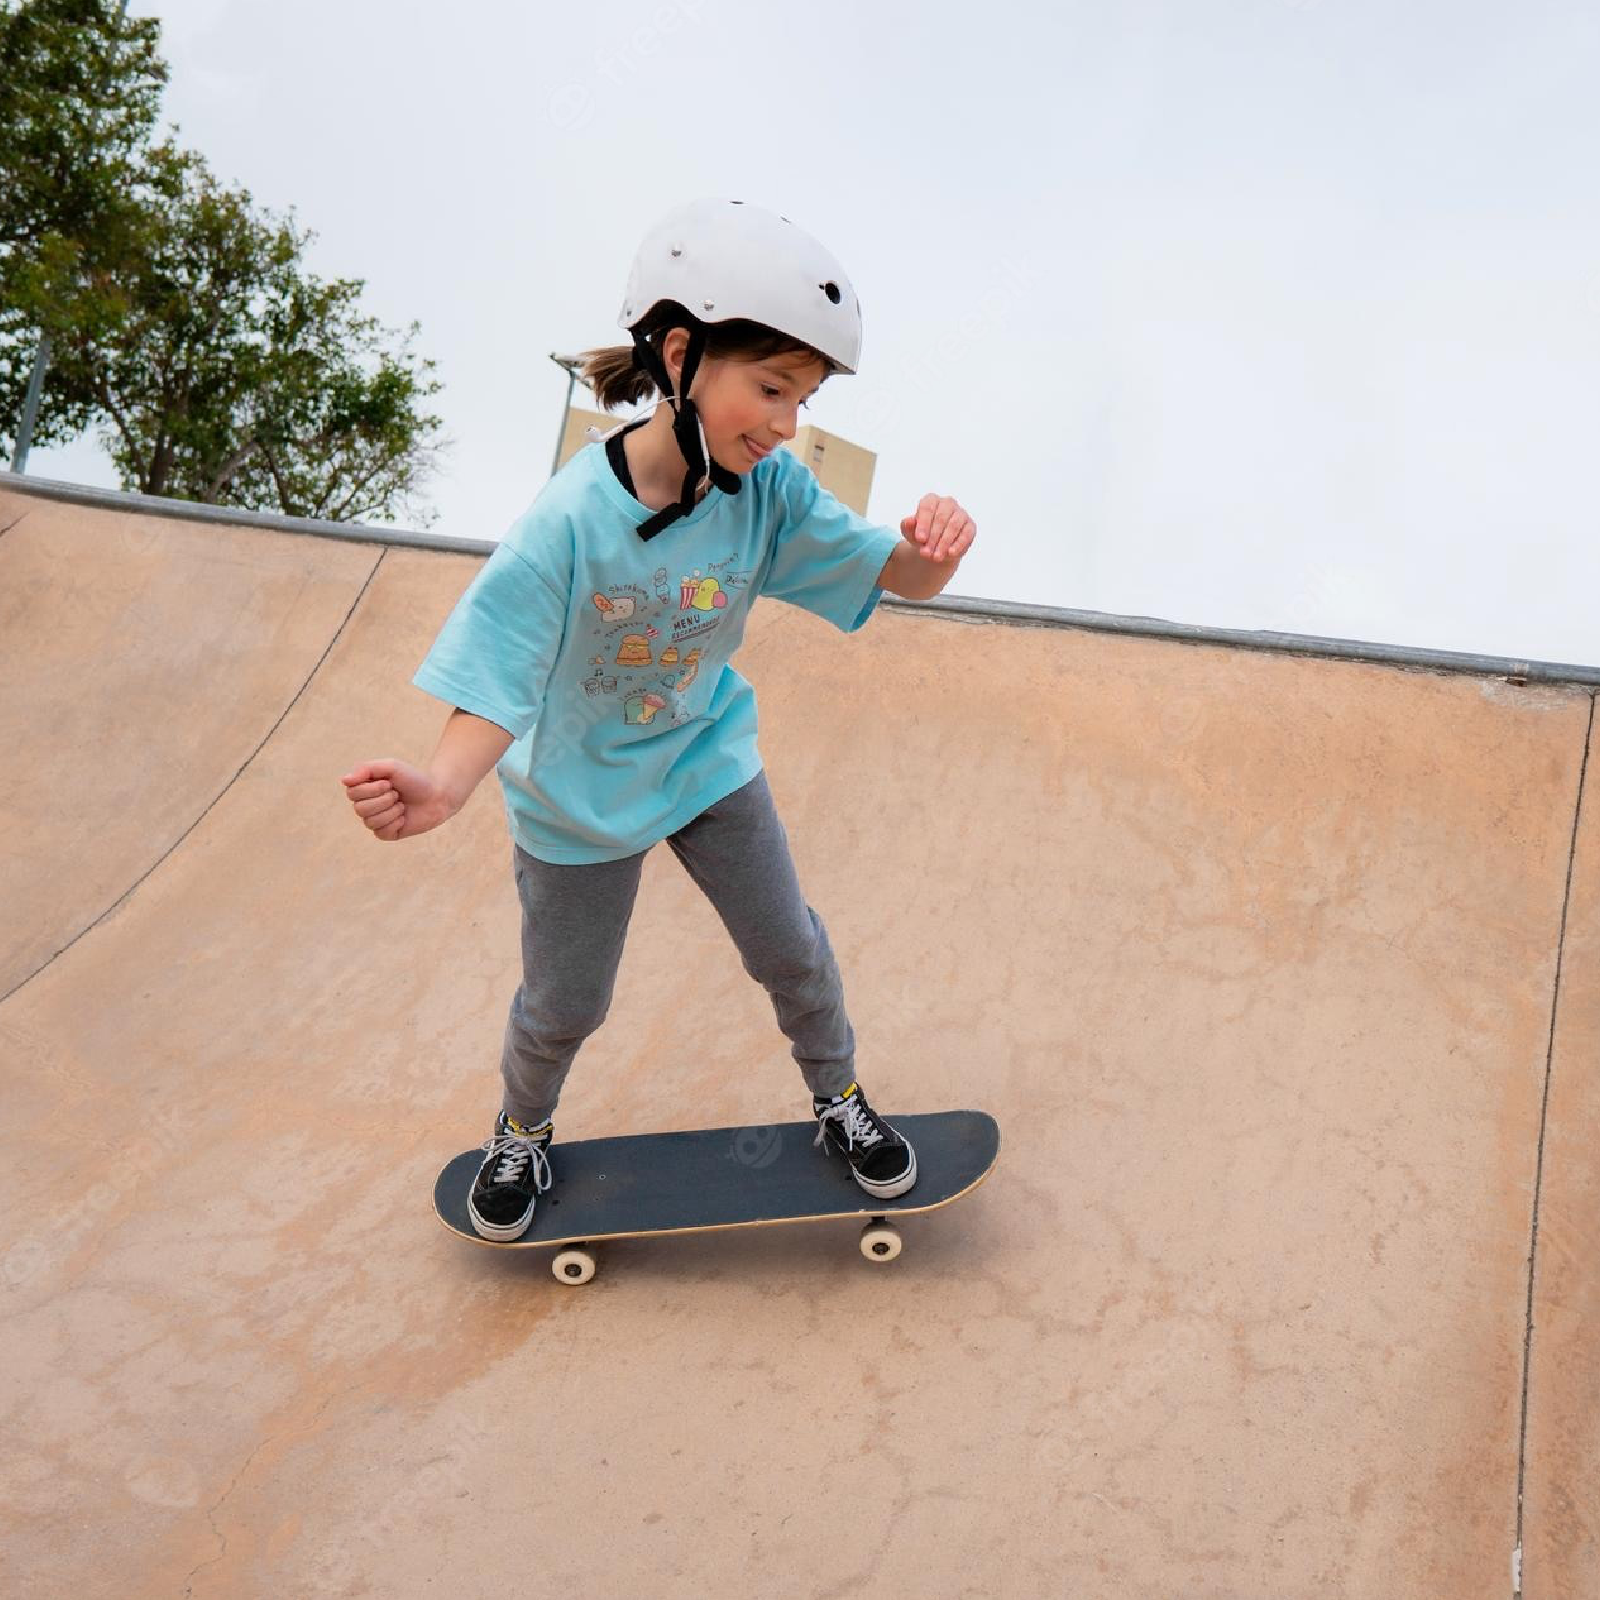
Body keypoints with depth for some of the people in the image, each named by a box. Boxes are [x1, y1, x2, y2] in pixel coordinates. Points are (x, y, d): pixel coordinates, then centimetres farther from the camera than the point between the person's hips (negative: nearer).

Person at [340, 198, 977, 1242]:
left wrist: (933, 547, -42)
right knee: (566, 1005, 16)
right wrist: (442, 788, -51)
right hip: (580, 799, -3)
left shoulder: (771, 492, -19)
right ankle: (524, 1130, 49)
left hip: (710, 761, 3)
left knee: (792, 951, 14)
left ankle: (840, 1100, 43)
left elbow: (894, 576, -17)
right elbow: (501, 682, -30)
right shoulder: (572, 521, -31)